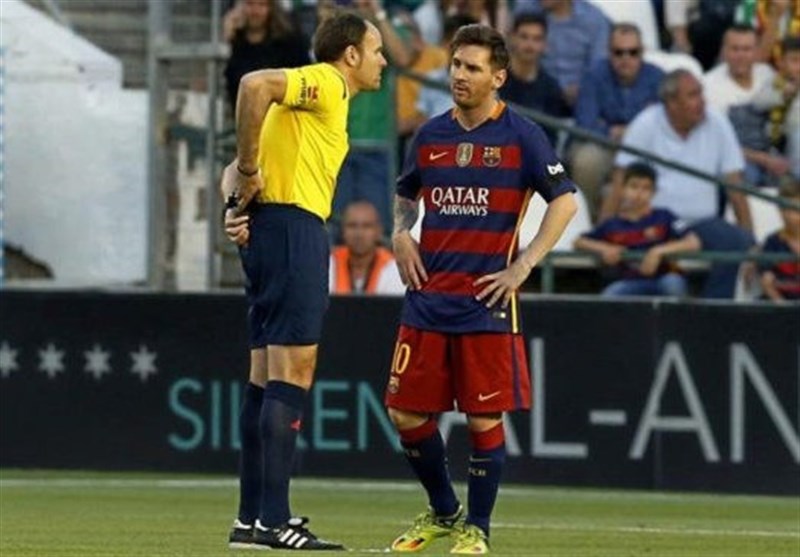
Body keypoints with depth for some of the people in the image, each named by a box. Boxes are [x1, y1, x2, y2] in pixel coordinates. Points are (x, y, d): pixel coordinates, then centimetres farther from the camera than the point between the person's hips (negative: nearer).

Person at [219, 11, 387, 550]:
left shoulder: (327, 98, 23)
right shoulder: (325, 85, -6)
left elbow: (240, 171, 22)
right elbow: (255, 84, -26)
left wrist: (237, 201, 2)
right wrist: (249, 171, -19)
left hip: (268, 229, 10)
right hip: (293, 226, -10)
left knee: (267, 378, 11)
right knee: (292, 374, -12)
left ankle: (252, 517, 13)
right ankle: (273, 520, -16)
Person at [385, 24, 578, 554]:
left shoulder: (521, 136, -3)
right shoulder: (430, 135, 11)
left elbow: (564, 202, -6)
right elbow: (406, 196, 27)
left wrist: (523, 266, -11)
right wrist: (401, 235, 7)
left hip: (487, 302, -5)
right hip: (427, 300, 5)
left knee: (484, 419, -2)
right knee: (407, 412, 4)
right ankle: (442, 511, 24)